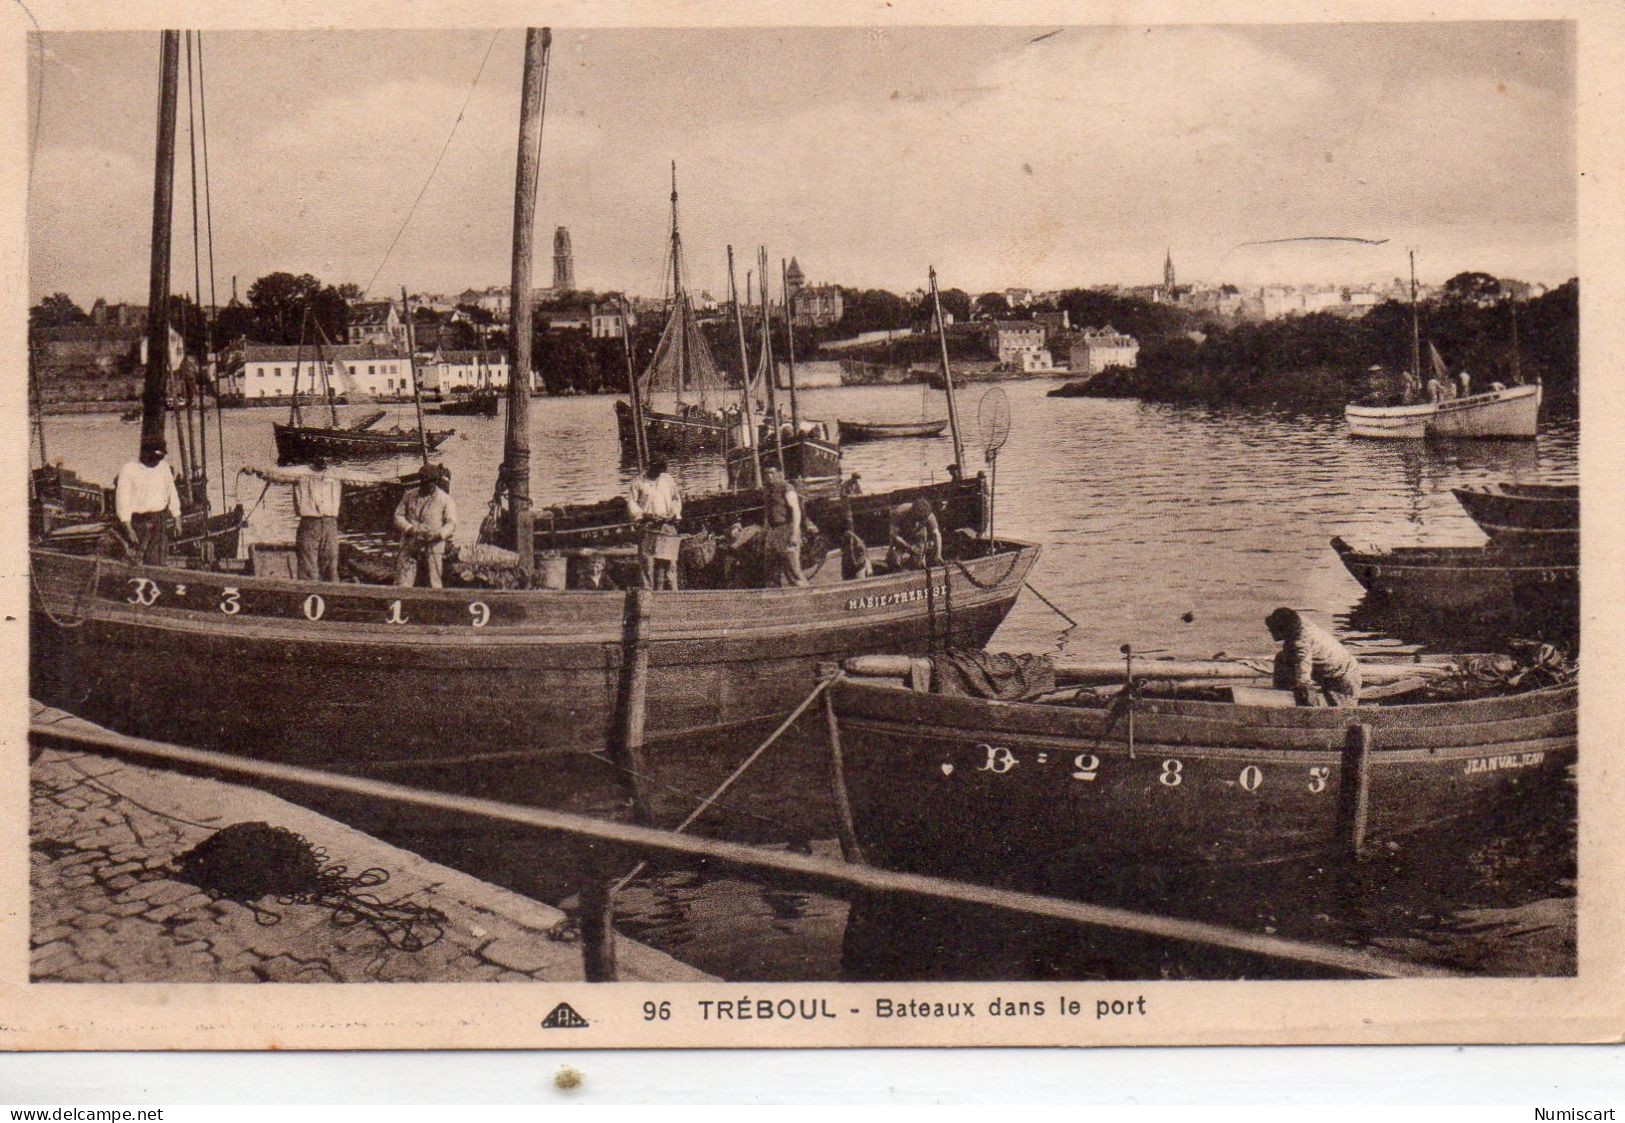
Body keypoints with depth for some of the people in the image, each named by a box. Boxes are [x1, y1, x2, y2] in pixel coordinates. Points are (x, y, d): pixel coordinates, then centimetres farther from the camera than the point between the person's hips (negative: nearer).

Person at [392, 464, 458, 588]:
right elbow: (398, 516, 9)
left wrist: (438, 534, -22)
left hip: (433, 546, -2)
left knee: (434, 584, -3)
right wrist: (410, 528, -11)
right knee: (402, 583, -2)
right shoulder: (409, 495, 11)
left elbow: (451, 524, -3)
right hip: (409, 545, 2)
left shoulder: (445, 499, 2)